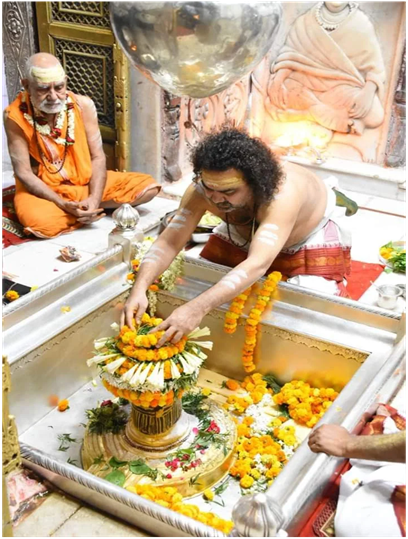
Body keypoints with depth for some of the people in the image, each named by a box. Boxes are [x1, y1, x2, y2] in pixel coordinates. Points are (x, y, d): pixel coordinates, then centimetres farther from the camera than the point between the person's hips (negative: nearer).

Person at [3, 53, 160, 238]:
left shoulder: (83, 105, -10)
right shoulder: (15, 116, -17)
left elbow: (97, 157, -7)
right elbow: (23, 172, -16)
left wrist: (94, 198, -24)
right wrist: (63, 205, -28)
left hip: (86, 182, 3)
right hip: (44, 191, -3)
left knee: (147, 186, -11)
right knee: (39, 222, -38)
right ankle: (91, 211, -10)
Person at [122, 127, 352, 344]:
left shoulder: (284, 194, -46)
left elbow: (258, 264, -56)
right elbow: (169, 242, -33)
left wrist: (197, 308, -66)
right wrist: (140, 288, -51)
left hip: (311, 236, -3)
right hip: (245, 234, 4)